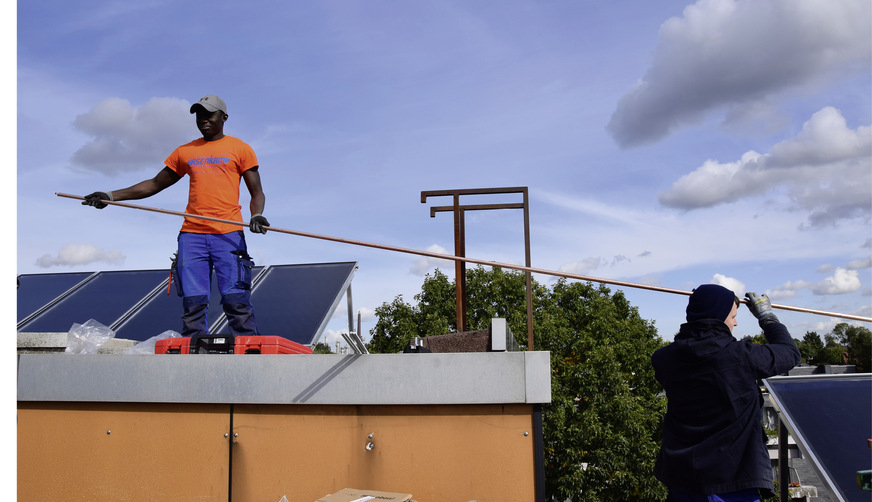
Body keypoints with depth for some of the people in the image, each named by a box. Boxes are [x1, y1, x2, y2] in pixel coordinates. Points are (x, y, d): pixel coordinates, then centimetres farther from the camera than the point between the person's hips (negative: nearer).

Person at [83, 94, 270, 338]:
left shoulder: (239, 149, 11)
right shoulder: (185, 152, 21)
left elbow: (257, 192, 8)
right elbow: (155, 184, 28)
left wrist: (256, 215, -14)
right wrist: (111, 196, 21)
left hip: (228, 234, -3)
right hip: (191, 234, 4)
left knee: (236, 301, -12)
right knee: (193, 302, -5)